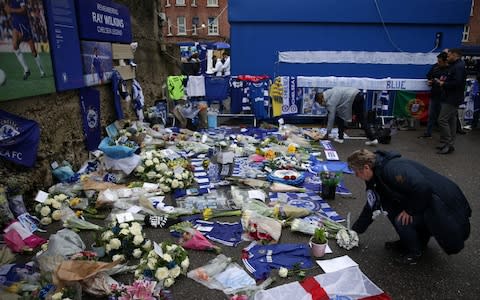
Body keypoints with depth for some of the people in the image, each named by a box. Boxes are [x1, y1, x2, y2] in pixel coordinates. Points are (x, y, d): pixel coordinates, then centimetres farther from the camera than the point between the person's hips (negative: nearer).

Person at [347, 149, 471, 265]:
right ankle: (408, 243, 19)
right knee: (389, 206, 2)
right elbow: (371, 207, 12)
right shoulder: (379, 173, 5)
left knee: (402, 220, -21)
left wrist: (410, 210, -20)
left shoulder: (393, 169, -27)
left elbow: (422, 188, -38)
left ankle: (415, 252, 8)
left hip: (445, 206, -9)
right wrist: (355, 231, 14)